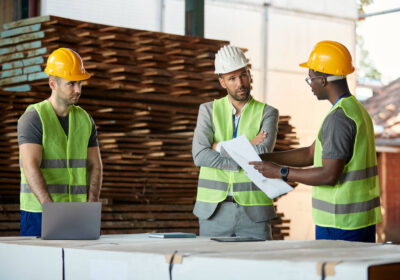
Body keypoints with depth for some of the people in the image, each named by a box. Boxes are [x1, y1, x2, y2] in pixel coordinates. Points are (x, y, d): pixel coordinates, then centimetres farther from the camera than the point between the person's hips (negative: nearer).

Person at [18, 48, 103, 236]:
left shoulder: (85, 120, 12)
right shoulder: (33, 118, -7)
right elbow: (31, 168, -17)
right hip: (39, 212, -5)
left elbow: (95, 166, 11)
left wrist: (92, 204, -6)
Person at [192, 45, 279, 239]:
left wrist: (220, 147, -10)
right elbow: (199, 155, -9)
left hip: (253, 211, -1)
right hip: (213, 209, 1)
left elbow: (264, 154, -14)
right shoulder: (208, 110, 7)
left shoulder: (267, 113, 4)